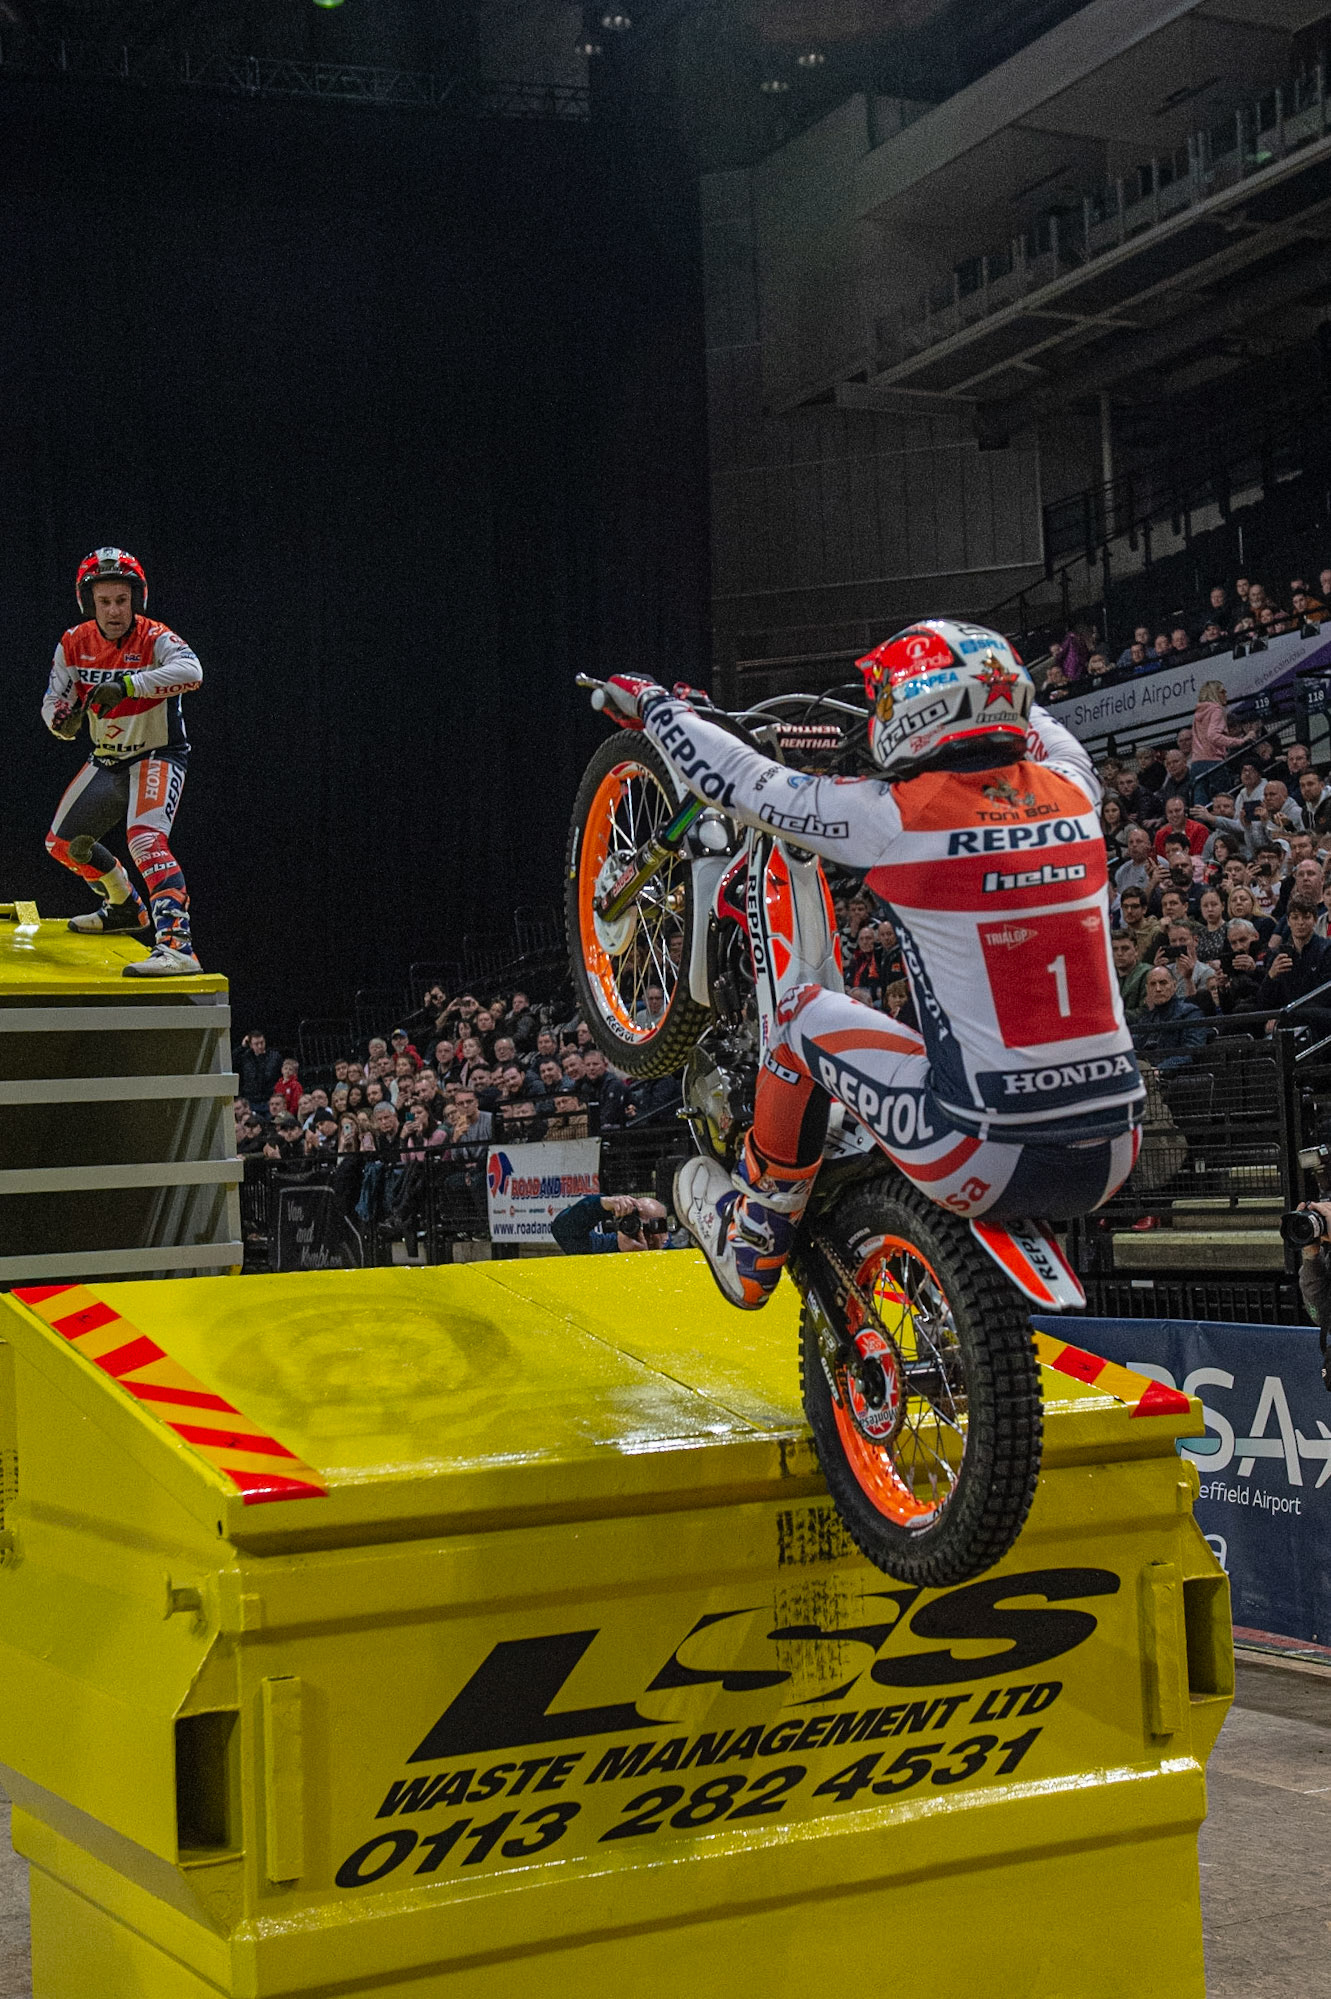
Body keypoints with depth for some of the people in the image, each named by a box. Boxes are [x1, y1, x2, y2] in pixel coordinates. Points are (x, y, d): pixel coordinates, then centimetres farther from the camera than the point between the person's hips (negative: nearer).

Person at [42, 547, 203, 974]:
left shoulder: (154, 639, -21)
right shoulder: (74, 643, -4)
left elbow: (191, 672, -42)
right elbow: (53, 701, -2)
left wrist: (127, 686, -53)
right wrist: (64, 720, -27)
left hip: (158, 757, -7)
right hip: (106, 760, 7)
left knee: (145, 839, -31)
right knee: (63, 844, 16)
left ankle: (176, 945, -41)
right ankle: (125, 907, 40)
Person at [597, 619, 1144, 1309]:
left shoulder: (895, 815, -11)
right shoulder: (1069, 789, 4)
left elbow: (737, 778, 2)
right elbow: (1043, 731, 31)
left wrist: (653, 702, 21)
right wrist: (982, 686, 47)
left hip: (990, 1162, -5)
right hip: (1113, 1160, 5)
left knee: (804, 1009, 14)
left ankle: (751, 1242, 29)